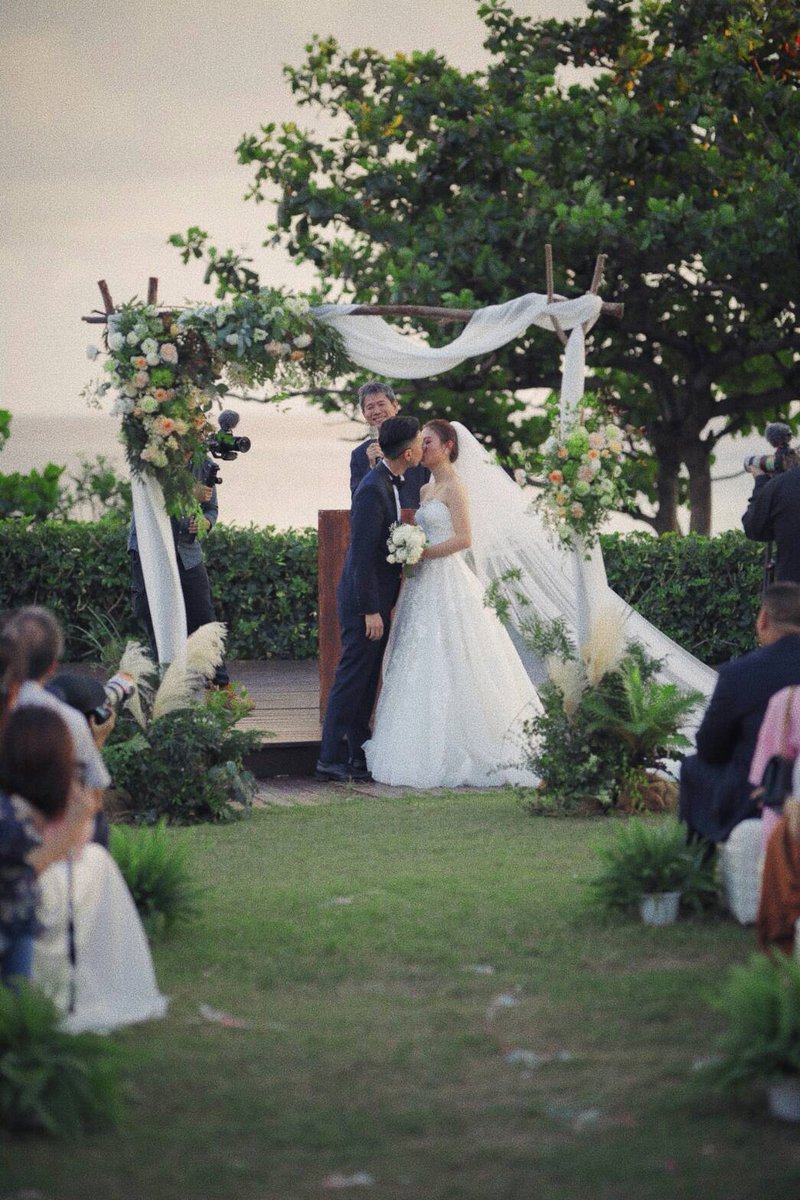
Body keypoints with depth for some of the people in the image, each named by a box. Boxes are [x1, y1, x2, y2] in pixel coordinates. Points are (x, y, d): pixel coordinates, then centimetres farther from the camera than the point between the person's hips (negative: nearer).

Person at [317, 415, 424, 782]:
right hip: (364, 601, -10)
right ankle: (331, 759, -1)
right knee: (352, 680, -5)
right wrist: (371, 611, -22)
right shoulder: (373, 490, -20)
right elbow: (362, 555, -22)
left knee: (366, 682, 12)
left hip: (376, 600, 10)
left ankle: (358, 758, 17)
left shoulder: (387, 484, 11)